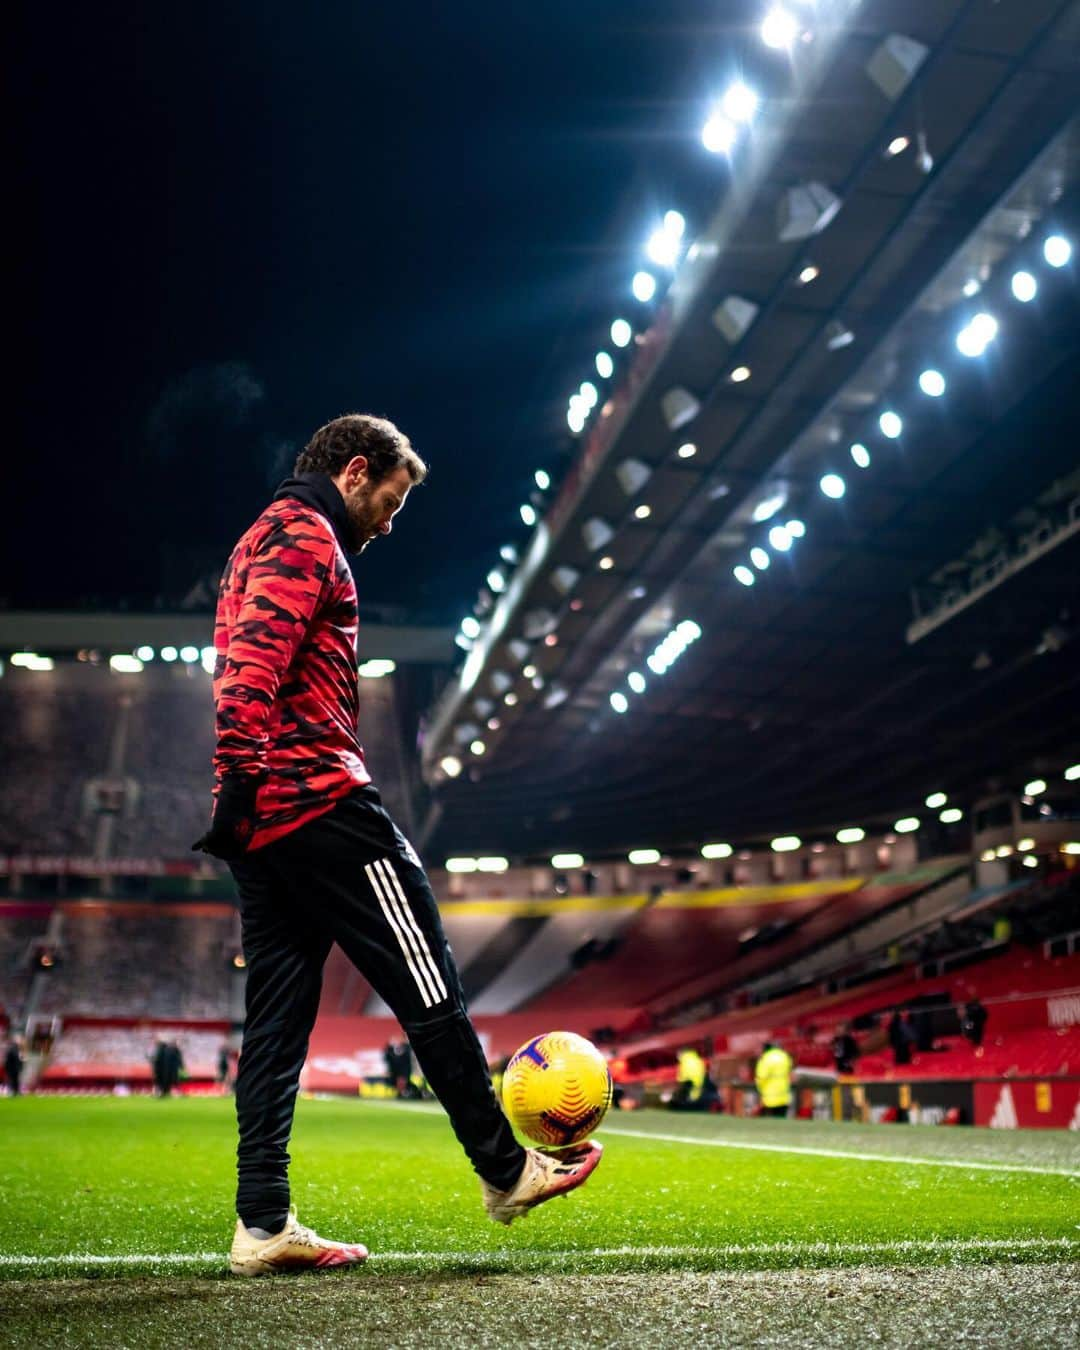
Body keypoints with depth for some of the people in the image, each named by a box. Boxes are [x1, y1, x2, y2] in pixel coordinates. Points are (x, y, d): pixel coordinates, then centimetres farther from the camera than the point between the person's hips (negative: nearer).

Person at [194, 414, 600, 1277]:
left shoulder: (260, 542, 28)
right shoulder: (305, 535, -4)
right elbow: (257, 660, -19)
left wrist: (240, 791, 20)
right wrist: (242, 771, -27)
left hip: (260, 818, 11)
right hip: (320, 801, -10)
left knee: (278, 1016, 7)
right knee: (428, 987, -2)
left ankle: (263, 1224, 6)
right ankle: (506, 1170, 8)